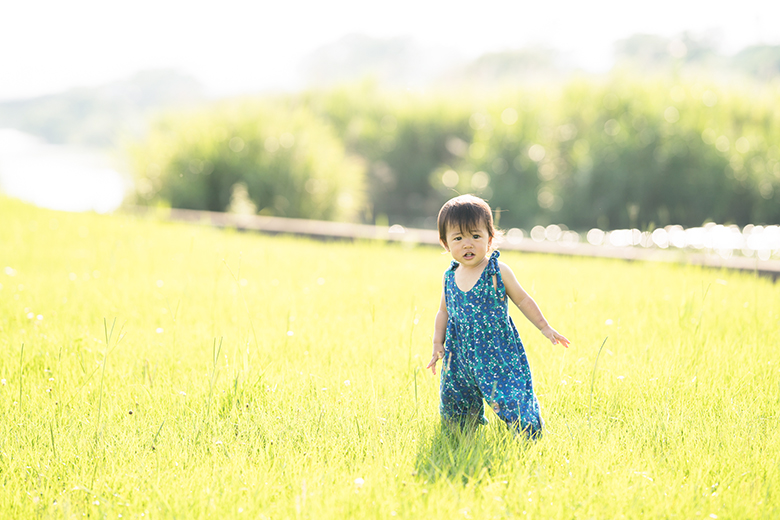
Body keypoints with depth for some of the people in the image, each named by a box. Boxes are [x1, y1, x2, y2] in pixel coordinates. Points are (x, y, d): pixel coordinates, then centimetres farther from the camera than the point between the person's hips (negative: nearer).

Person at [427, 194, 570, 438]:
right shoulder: (450, 277, 5)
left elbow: (523, 300, 3)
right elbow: (444, 312, 17)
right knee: (452, 414, 8)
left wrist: (545, 328, 3)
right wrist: (438, 344, 9)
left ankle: (531, 438, 10)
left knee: (511, 402, -11)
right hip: (461, 358, 4)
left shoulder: (497, 272, -7)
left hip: (497, 354, -4)